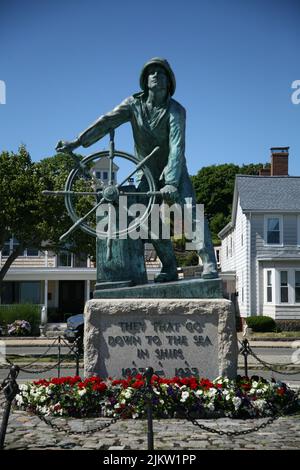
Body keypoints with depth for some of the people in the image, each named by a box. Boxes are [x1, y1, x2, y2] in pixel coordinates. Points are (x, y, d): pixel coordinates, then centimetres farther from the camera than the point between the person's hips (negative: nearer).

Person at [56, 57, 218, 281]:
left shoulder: (176, 110, -17)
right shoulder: (134, 103, -7)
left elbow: (177, 147, -28)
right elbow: (107, 121, -17)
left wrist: (171, 183, -40)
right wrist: (78, 141, -29)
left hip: (174, 170, -3)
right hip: (147, 171, 3)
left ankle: (209, 263, -23)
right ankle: (169, 268, 1)